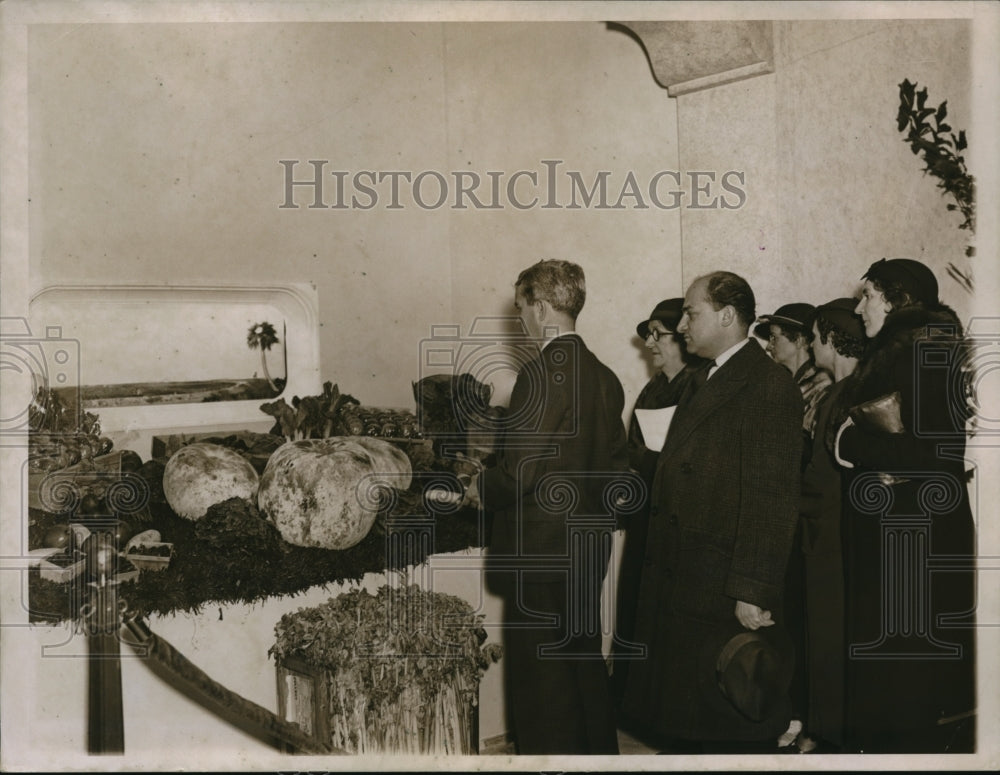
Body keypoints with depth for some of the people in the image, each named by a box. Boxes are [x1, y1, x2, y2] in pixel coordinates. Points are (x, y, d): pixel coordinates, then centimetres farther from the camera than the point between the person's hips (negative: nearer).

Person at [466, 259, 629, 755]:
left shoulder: (541, 374, -19)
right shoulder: (604, 377, 6)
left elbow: (518, 472, -22)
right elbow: (616, 467, 12)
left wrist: (480, 489, -4)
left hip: (541, 552, -8)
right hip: (590, 546, 9)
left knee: (541, 681, 4)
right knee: (586, 662, 21)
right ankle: (600, 750, 34)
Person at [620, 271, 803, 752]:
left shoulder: (768, 387, -14)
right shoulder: (700, 382, 17)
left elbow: (771, 500, -20)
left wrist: (753, 591, -23)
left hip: (724, 594, -9)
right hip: (677, 586, 9)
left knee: (724, 726, 5)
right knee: (676, 725, 17)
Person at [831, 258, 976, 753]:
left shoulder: (926, 353, -14)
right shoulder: (889, 355, 14)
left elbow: (941, 450, -23)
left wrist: (854, 444, -16)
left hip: (917, 540, -9)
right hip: (882, 534, 9)